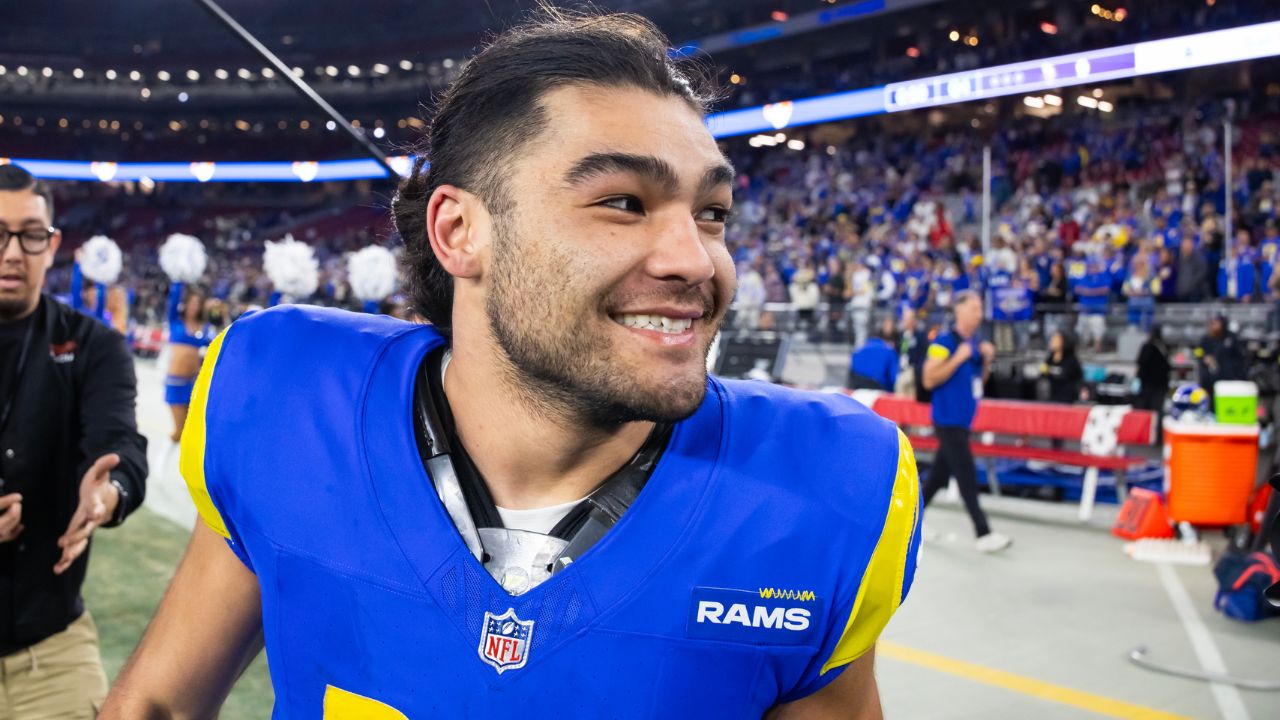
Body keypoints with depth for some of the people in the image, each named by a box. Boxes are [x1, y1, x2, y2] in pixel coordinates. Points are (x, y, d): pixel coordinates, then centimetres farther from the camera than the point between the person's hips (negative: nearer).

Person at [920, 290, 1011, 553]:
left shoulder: (976, 343, 11)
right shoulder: (944, 341, -12)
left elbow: (979, 380, 19)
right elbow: (930, 379, -16)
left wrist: (987, 359, 1)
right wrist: (958, 358, -21)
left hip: (963, 420, 8)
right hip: (948, 419, -8)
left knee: (940, 473, 13)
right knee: (967, 477, -9)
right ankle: (984, 534, -7)